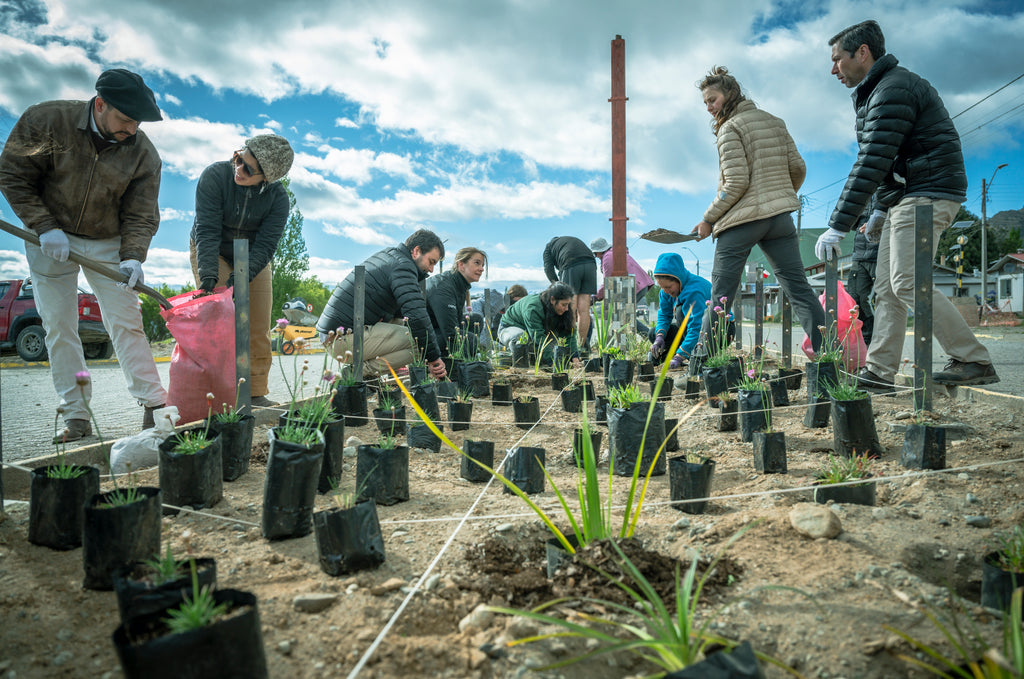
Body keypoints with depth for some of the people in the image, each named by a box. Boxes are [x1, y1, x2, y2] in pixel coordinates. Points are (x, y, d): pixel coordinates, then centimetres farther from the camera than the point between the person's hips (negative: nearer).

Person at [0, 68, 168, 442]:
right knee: (58, 327, 1)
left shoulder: (143, 153, -12)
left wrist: (132, 257, -25)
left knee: (127, 324, -7)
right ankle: (76, 417, 7)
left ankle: (154, 407, -4)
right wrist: (44, 227, -17)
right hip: (50, 239, 0)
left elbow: (141, 215, -9)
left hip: (108, 243, 0)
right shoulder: (46, 121, -14)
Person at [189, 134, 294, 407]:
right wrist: (207, 273, -39)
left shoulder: (277, 197, -20)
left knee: (259, 330, -2)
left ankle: (255, 393, 7)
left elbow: (265, 245, -25)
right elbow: (207, 230, -29)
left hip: (253, 259, 2)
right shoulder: (215, 176, -24)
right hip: (212, 253, -2)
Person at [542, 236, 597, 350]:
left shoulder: (549, 246, 27)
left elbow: (548, 268, 10)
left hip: (571, 267, -4)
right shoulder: (575, 240, 39)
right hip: (590, 265, 4)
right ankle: (582, 345, 6)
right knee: (584, 310, 4)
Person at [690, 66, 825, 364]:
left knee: (720, 296, 1)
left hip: (742, 219, -6)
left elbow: (736, 183, -14)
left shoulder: (730, 128, -6)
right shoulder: (774, 122, 14)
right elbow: (798, 168, 13)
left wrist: (708, 219, -6)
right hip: (780, 217, 6)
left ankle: (702, 359, 7)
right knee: (799, 288, 6)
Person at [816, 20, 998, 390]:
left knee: (909, 284, -16)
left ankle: (974, 362, -8)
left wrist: (838, 225, -24)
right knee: (887, 289, 5)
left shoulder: (893, 89, -14)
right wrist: (881, 210, 21)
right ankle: (878, 372, 5)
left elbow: (871, 164, -22)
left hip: (927, 194, -10)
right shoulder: (878, 91, 20)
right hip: (905, 199, 10)